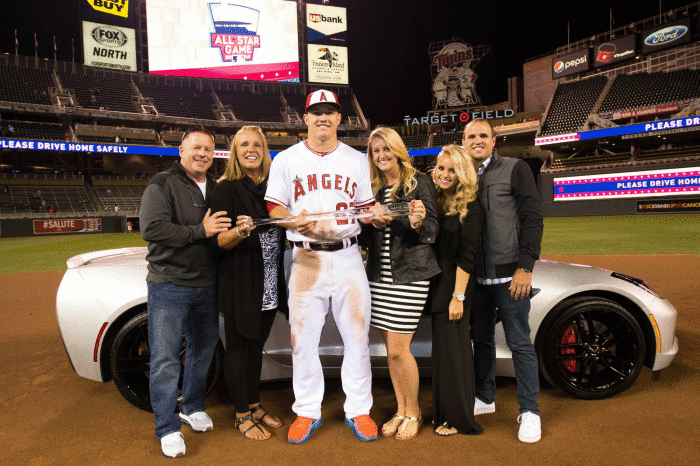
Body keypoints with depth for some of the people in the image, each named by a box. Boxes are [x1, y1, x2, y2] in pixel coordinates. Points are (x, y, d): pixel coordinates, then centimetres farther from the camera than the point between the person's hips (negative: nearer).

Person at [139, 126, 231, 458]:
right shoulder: (162, 185, -6)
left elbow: (225, 232, 23)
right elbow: (151, 228, -20)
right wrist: (200, 232, -20)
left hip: (206, 285, 6)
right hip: (169, 285, -6)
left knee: (203, 348, 16)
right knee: (165, 360, 0)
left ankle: (193, 408, 36)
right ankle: (168, 429, 14)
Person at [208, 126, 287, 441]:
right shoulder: (226, 189, -7)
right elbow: (219, 241, -13)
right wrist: (239, 232, -31)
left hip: (269, 284, 5)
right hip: (239, 284, -5)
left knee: (257, 344, 16)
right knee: (239, 346, 6)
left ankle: (255, 406, 31)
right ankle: (242, 415, 21)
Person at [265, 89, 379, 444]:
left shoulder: (357, 160, 13)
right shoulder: (286, 160, 8)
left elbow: (366, 207, 15)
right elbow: (274, 208, 4)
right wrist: (295, 221, -16)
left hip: (348, 256, 2)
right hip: (306, 258, -1)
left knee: (357, 337, 5)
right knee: (303, 339, 4)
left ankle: (358, 410, 22)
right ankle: (307, 412, 22)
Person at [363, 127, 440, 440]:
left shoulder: (419, 182, -3)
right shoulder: (373, 188, 12)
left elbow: (433, 230, -7)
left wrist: (418, 222, -28)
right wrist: (374, 223, -3)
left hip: (409, 274, -5)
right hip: (379, 274, 5)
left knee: (399, 350, -3)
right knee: (390, 348, 11)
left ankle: (413, 412, 20)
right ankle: (400, 411, 28)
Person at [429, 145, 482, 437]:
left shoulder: (469, 208, -11)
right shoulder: (436, 203, 9)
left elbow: (467, 256, -15)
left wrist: (458, 296, -18)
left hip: (455, 286, -7)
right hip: (436, 285, 7)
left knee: (453, 348, 1)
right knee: (442, 346, 15)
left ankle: (458, 419, 18)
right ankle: (443, 412, 30)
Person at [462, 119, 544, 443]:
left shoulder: (515, 169, 0)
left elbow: (532, 219, -6)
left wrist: (525, 267, -14)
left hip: (509, 273, -4)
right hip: (476, 276, 5)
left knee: (519, 342, 2)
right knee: (481, 338, 15)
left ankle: (529, 410, 15)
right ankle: (484, 398, 31)